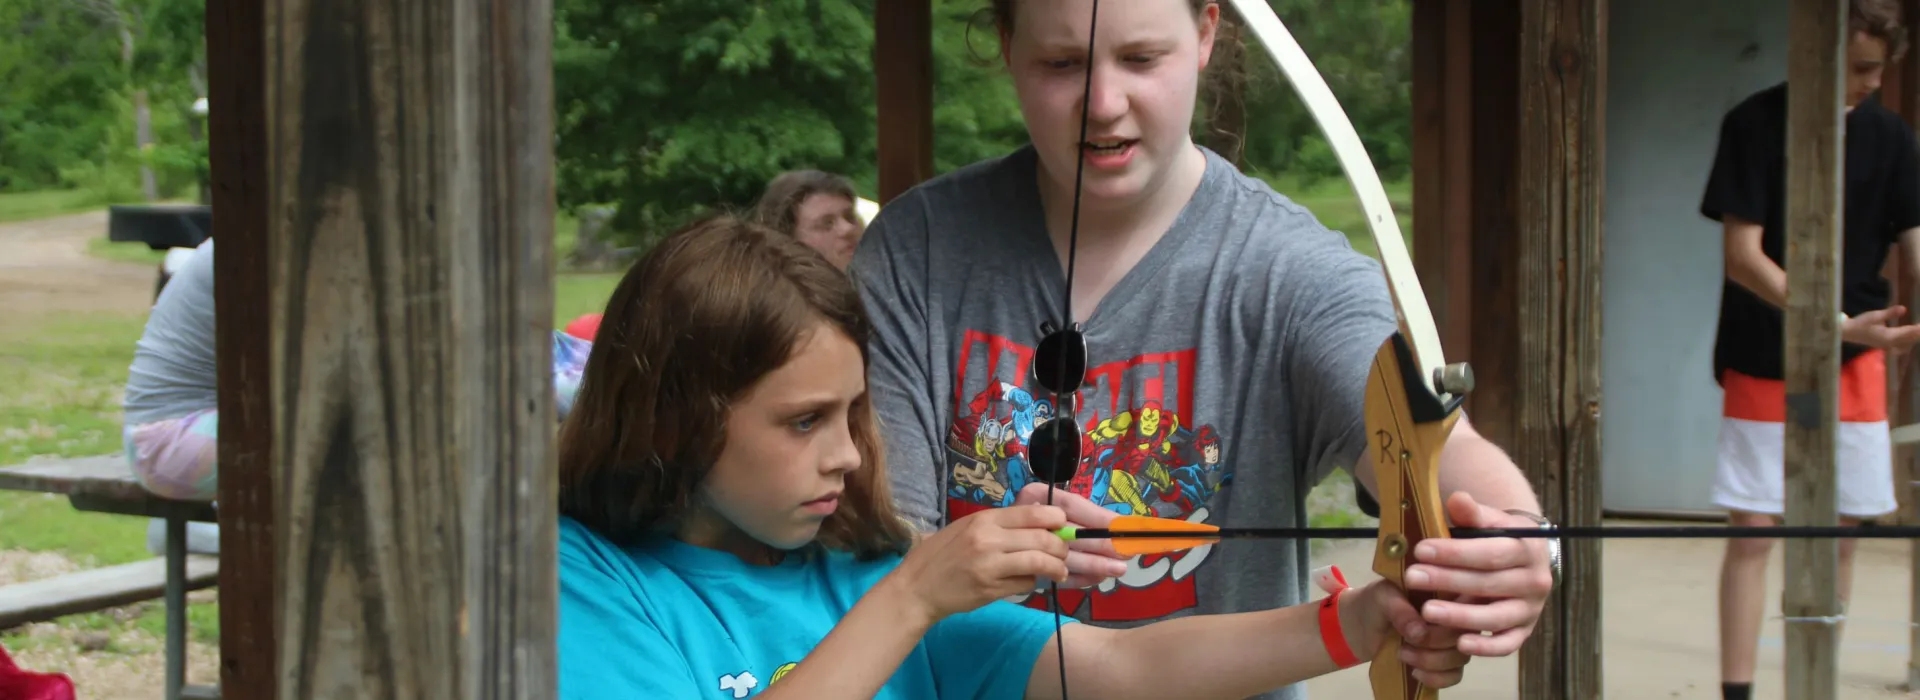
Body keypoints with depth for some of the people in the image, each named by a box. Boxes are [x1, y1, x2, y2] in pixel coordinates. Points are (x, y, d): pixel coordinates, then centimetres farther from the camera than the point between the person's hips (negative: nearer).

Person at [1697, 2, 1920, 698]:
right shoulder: (1755, 123, -8)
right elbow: (1743, 255, -13)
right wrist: (1838, 323, -24)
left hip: (1854, 365, 3)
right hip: (1761, 362, -3)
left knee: (1839, 534, 5)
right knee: (1752, 531, -4)